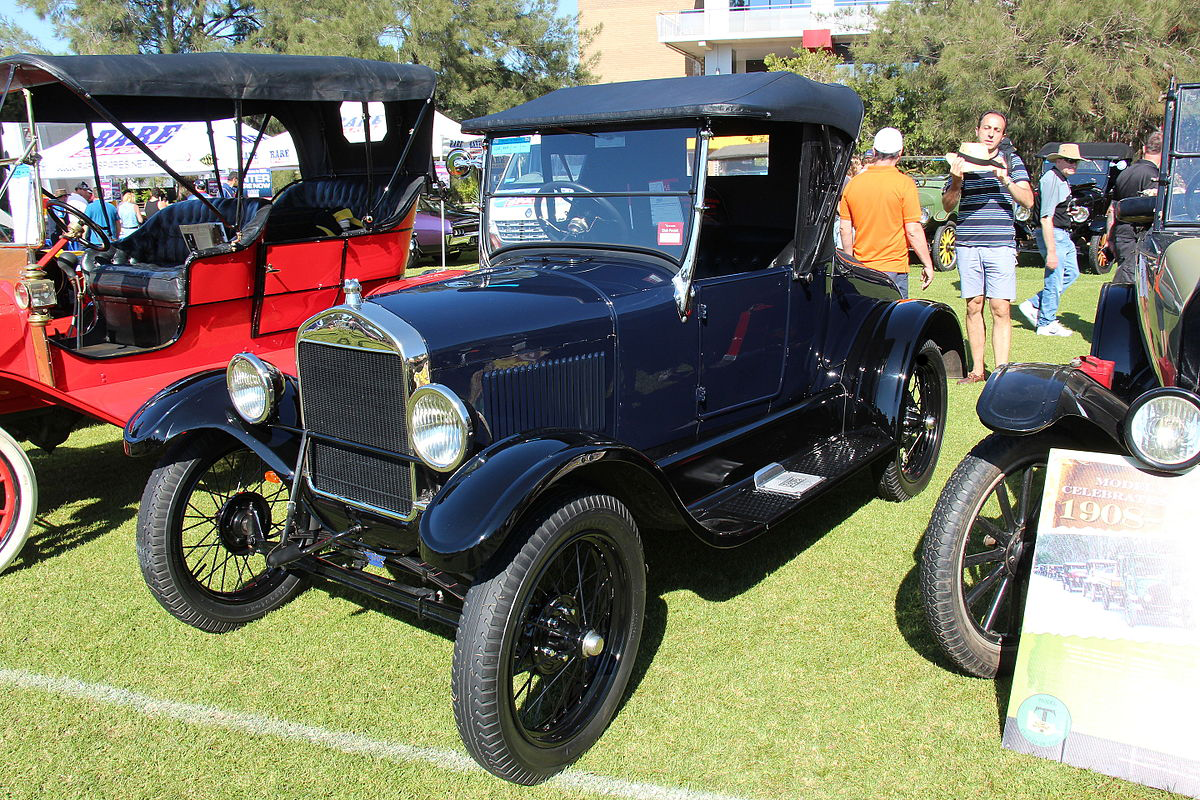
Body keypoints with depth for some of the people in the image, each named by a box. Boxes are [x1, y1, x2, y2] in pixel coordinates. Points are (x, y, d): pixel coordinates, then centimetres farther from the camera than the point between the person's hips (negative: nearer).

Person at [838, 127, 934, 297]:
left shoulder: (853, 183, 3)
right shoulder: (904, 183, -9)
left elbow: (845, 229, 7)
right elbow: (913, 231, -11)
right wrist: (927, 264, -1)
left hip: (861, 269, 4)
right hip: (893, 267, -4)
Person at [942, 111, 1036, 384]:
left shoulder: (1012, 161, 8)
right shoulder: (962, 161, 11)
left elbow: (1028, 200, -2)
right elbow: (948, 206, 7)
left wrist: (1005, 179, -17)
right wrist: (956, 182, -11)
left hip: (1000, 245, -1)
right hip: (967, 245, 1)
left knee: (1001, 310, -5)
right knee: (974, 307, 4)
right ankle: (977, 369, 10)